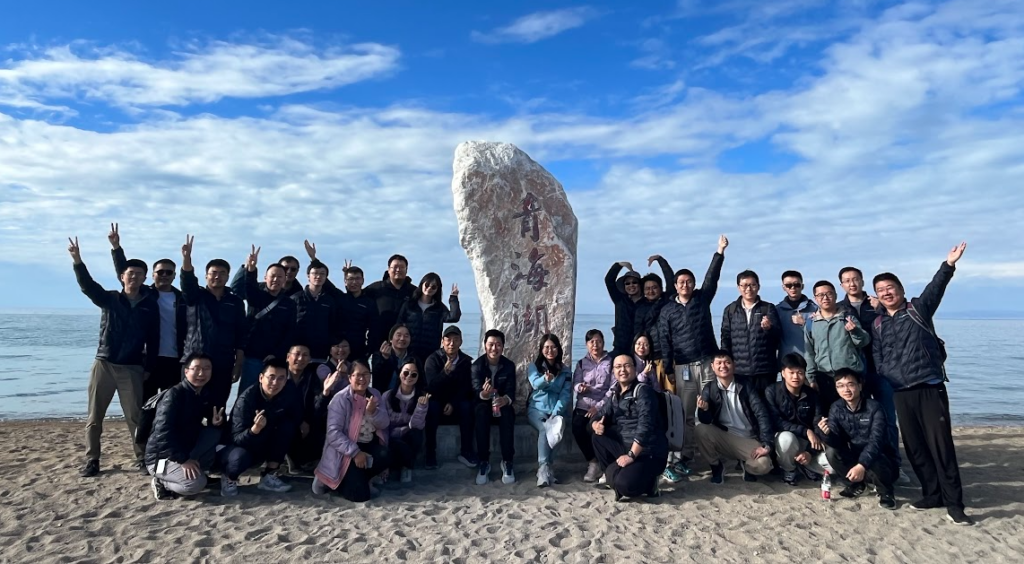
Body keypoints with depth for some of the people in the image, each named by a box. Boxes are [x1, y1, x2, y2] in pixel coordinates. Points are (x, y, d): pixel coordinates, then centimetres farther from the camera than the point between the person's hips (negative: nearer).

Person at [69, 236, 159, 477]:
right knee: (94, 417, 6)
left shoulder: (150, 306, 2)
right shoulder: (109, 299, 3)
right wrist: (77, 261, -33)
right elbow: (88, 286, -17)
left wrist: (149, 368, 1)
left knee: (135, 417, 0)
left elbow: (153, 339, 4)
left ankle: (142, 458, 10)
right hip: (104, 364, 1)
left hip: (132, 368, -1)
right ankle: (92, 460, 16)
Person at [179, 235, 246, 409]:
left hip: (223, 365, 1)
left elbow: (241, 336, 5)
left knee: (218, 407, 4)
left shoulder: (236, 302, 8)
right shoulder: (196, 297, 7)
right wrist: (186, 258, -33)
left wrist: (238, 364, 0)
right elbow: (187, 281, -15)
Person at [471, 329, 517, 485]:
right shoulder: (477, 365, -10)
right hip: (482, 403, -1)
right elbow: (476, 391, -21)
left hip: (502, 404, 1)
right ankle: (483, 462, -29)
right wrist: (483, 394, -47)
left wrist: (505, 399, -39)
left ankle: (507, 462, -25)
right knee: (481, 411, -36)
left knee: (507, 413, -34)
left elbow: (511, 391, -14)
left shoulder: (509, 365, -5)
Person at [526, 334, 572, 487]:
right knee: (545, 428, -32)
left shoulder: (565, 371, 11)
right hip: (537, 408, -1)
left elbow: (566, 395, 0)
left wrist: (555, 413, -16)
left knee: (549, 429, -31)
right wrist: (546, 379, -40)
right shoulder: (533, 366, 7)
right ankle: (545, 468, -37)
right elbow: (535, 383, -15)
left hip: (556, 410, 1)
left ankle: (544, 470, -29)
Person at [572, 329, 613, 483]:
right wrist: (580, 387, -21)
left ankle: (595, 463, -5)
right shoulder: (581, 363, 15)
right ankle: (593, 462, -6)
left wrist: (599, 406, -14)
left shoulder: (611, 362, 5)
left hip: (603, 406, -2)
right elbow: (575, 385, 4)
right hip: (583, 405, 3)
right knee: (577, 428, -25)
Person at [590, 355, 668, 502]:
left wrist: (631, 455, -25)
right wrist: (596, 425, -12)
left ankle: (648, 482, 4)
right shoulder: (615, 394, 13)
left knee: (624, 485, -28)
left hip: (649, 452, -7)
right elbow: (599, 417, 14)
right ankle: (615, 474, 7)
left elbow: (645, 425, -21)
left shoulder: (643, 390, -10)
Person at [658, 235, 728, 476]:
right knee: (686, 414, 4)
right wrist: (668, 371, -1)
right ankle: (685, 455, 9)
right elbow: (664, 342, 4)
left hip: (707, 363, 0)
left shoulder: (702, 299, 9)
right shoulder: (667, 310, 7)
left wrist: (720, 252, -8)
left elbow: (712, 278, -1)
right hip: (683, 367, 0)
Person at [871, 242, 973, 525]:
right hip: (901, 392, 4)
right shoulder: (877, 325, 12)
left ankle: (953, 503, 2)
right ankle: (932, 494, 21)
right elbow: (877, 359, 14)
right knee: (914, 447, 8)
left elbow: (935, 288, -12)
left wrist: (949, 264, -27)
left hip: (930, 387, -4)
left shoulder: (919, 309, 4)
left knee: (940, 444, -4)